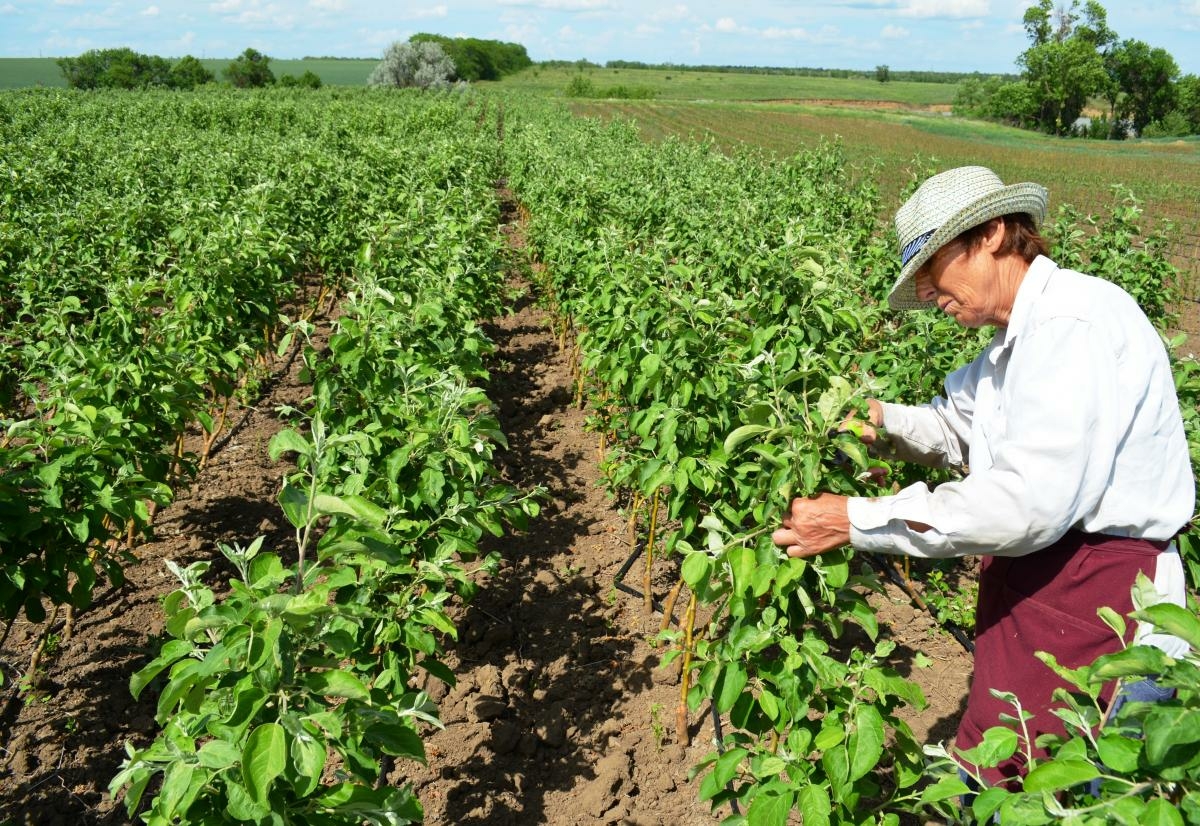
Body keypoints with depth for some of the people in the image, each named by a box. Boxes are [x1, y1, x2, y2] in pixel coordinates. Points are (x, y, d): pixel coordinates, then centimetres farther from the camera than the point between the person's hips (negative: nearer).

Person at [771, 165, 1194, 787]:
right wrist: (884, 421, -3)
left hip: (1094, 590, -9)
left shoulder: (1076, 321, -22)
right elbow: (956, 427, 18)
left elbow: (1031, 502, -30)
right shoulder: (1018, 337, 11)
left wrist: (856, 520, -27)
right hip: (1029, 571, 10)